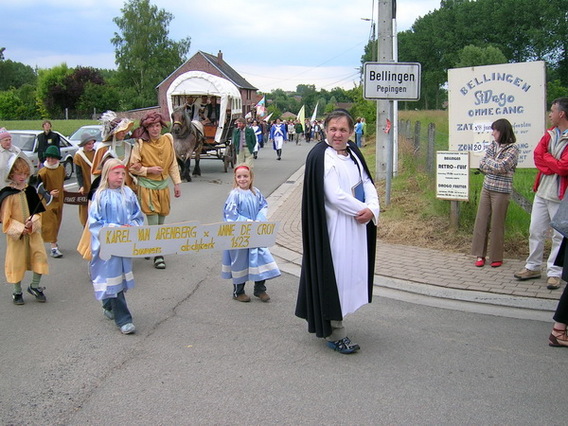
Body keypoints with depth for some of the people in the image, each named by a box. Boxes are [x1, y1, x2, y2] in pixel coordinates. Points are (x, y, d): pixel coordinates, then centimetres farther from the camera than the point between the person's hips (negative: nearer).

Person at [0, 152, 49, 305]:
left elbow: (38, 211, 7)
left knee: (40, 256, -3)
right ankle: (17, 292, 23)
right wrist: (20, 229, -17)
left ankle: (35, 286, 18)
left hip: (33, 231, 3)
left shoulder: (31, 191, 2)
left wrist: (33, 221, -12)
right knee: (17, 261, 5)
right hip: (16, 234, -3)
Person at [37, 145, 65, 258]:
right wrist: (49, 193, -22)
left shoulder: (61, 168, 0)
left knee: (57, 222, 15)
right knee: (49, 223, -9)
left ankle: (53, 241, 33)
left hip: (58, 200, 6)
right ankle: (54, 247, -11)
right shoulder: (42, 172, -16)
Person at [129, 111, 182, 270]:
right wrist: (149, 170, -17)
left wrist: (177, 183, 8)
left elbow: (173, 164, 10)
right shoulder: (140, 144, -9)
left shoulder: (168, 140, 3)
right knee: (153, 222, -4)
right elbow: (133, 167, -4)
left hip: (164, 185, 4)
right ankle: (158, 256, 3)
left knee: (161, 221, 11)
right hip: (147, 186, -4)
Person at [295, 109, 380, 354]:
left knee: (350, 273, 15)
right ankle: (334, 334, 8)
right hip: (334, 228, -8)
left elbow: (367, 183, 8)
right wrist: (362, 209, -12)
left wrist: (372, 208, -10)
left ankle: (322, 322, 31)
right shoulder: (321, 157, -14)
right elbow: (335, 195, -20)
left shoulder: (353, 154, 11)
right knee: (335, 276, -3)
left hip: (356, 226, 9)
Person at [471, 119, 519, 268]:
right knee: (481, 221, 4)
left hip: (501, 191, -6)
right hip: (486, 188, 6)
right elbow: (482, 165, 4)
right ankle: (480, 255, 12)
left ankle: (496, 257, 12)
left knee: (497, 225, 1)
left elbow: (500, 167, -19)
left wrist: (488, 161, -4)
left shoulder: (513, 148, -8)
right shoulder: (493, 145, 10)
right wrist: (494, 166, -10)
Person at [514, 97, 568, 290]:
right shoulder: (550, 134, 11)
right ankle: (533, 267, 23)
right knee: (535, 231, 11)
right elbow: (538, 157, 0)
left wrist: (546, 159, -4)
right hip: (542, 191, 7)